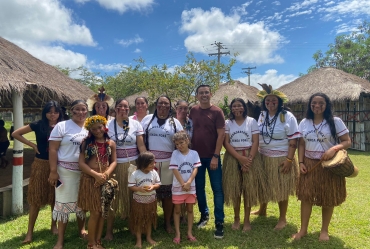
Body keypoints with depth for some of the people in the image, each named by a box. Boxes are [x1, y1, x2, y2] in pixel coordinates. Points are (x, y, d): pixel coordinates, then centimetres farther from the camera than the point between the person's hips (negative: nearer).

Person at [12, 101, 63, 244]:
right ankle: (30, 231, 14)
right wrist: (32, 145, -4)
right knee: (37, 197, 4)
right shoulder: (38, 125, -3)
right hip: (40, 165, -1)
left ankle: (54, 225, 29)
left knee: (56, 197, 11)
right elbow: (15, 134, 1)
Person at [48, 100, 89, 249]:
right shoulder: (61, 126, -4)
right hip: (66, 171, -3)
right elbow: (52, 150, -7)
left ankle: (81, 230, 34)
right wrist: (53, 171, -14)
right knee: (64, 203, 4)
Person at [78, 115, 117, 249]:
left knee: (102, 212, 10)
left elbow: (114, 161, 4)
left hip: (106, 181, 3)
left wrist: (106, 174, -14)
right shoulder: (86, 143, -2)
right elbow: (81, 163, -7)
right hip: (90, 180, -3)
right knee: (95, 213, 1)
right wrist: (96, 175, -17)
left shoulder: (111, 143, 5)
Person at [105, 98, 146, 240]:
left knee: (132, 196, 8)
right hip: (115, 165, 0)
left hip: (133, 164, 0)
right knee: (113, 196, 4)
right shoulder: (108, 125, 2)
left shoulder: (136, 124, 2)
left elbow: (141, 146, 0)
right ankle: (109, 230, 20)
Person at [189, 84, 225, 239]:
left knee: (217, 189, 2)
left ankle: (219, 222, 13)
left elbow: (221, 134, -9)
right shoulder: (193, 111, 4)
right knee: (199, 187, 13)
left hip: (212, 156, -3)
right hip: (196, 156, 3)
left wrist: (215, 156, -14)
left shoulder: (217, 112, -6)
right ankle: (204, 215, 33)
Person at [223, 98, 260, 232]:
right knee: (234, 189, 5)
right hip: (232, 158, 1)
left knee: (248, 189, 2)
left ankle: (247, 220, 15)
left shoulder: (252, 121, 3)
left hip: (249, 157, 0)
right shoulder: (227, 123, 4)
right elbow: (226, 143, -5)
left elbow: (255, 142, -3)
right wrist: (240, 158, -16)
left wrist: (249, 159, -16)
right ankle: (236, 218, 21)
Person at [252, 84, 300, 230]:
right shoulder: (262, 116, 4)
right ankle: (262, 210, 41)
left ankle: (282, 218, 24)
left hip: (281, 159, -4)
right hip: (263, 158, 5)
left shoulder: (287, 117, -10)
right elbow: (257, 137, 11)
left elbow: (293, 140, -12)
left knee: (282, 189, 7)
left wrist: (289, 159, -17)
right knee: (263, 186, 17)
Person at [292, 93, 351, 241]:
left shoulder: (335, 122, -7)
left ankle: (324, 230, 27)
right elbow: (301, 144, 8)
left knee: (328, 199, 9)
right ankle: (303, 229, 18)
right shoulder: (304, 123, 4)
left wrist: (334, 148, -27)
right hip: (309, 164, 3)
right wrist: (301, 162, -1)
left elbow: (347, 141, -7)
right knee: (306, 196, 4)